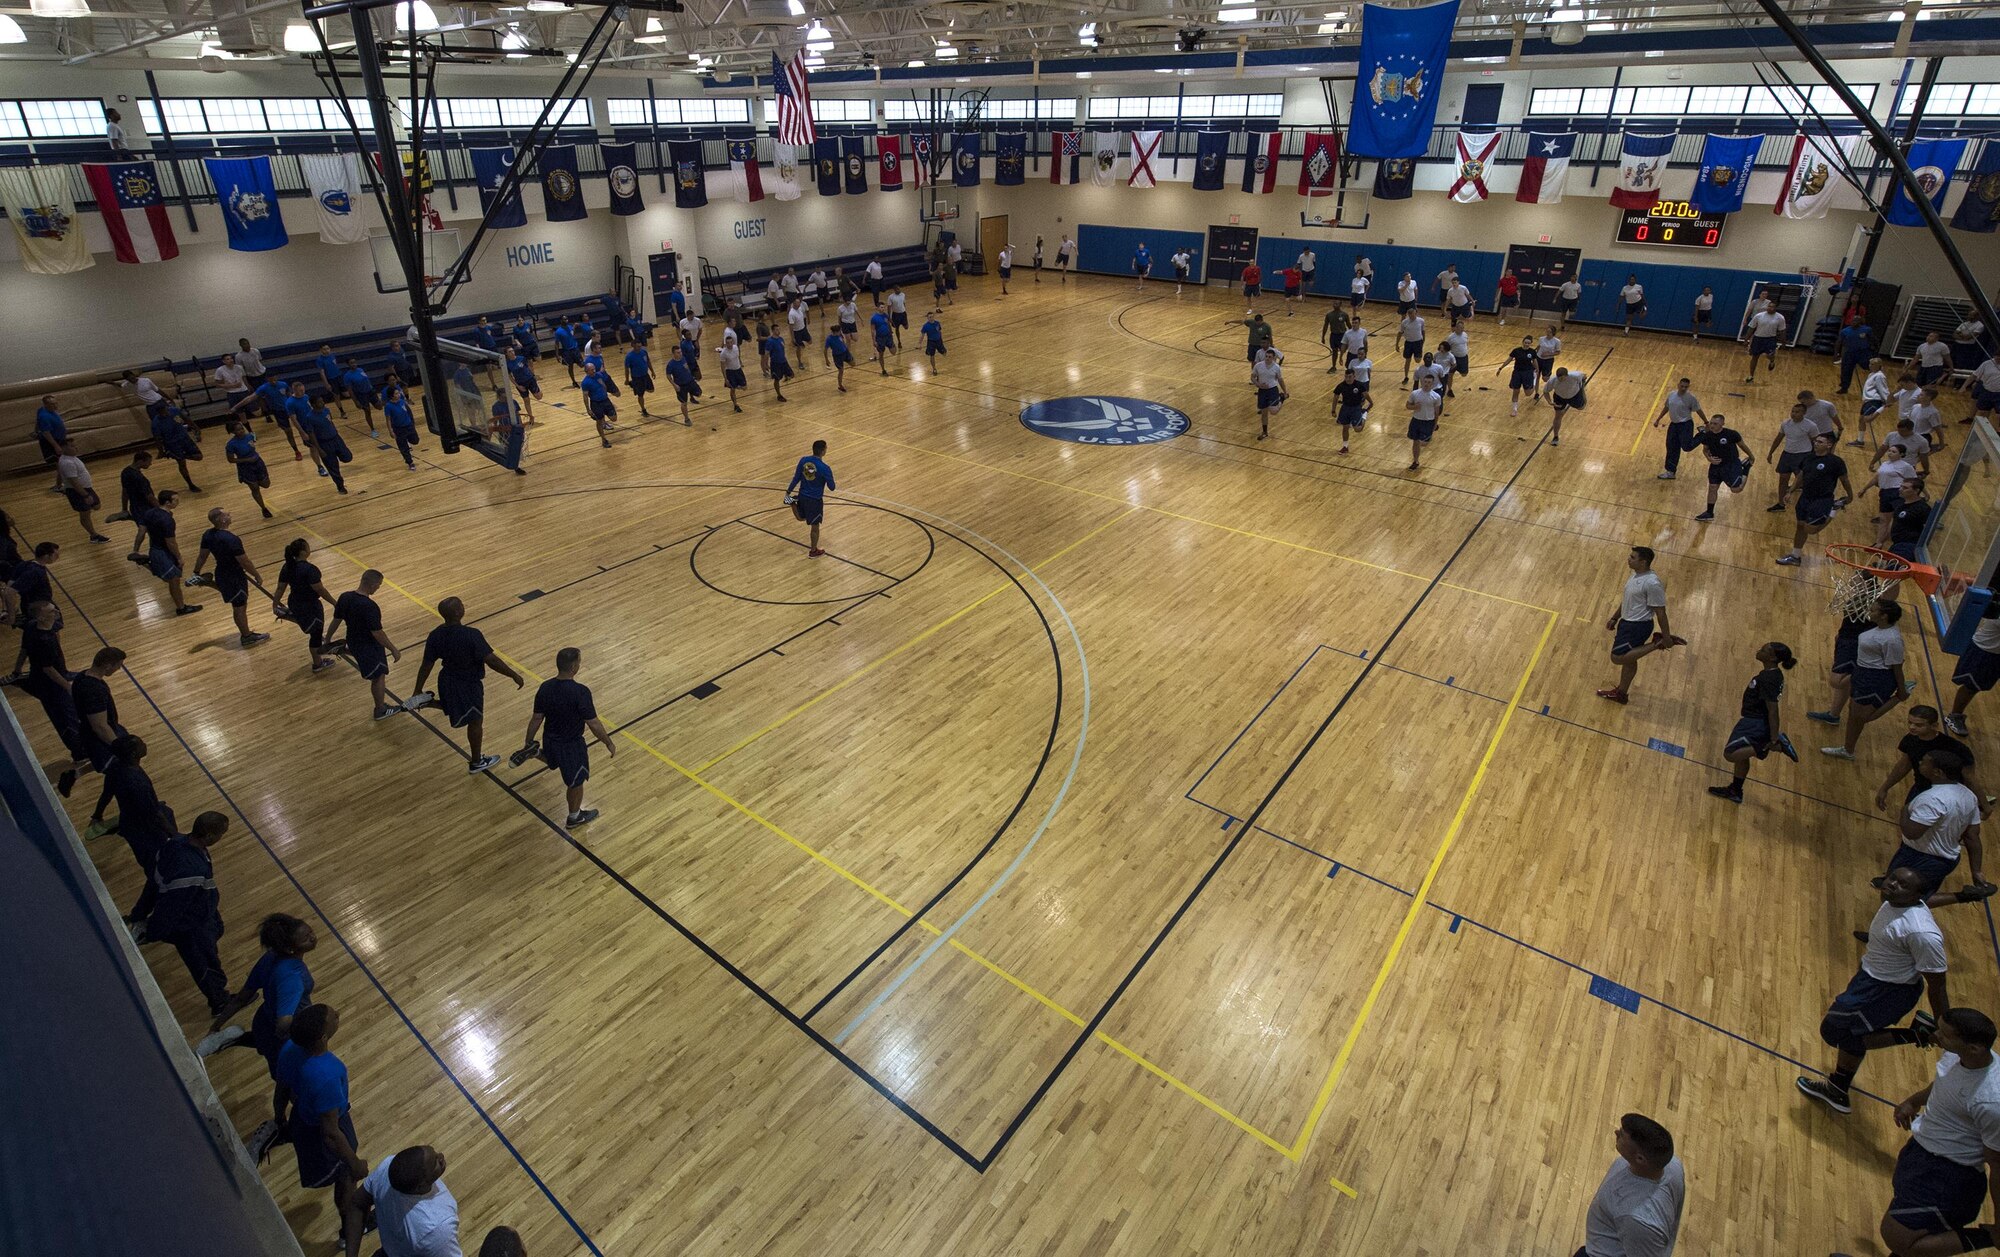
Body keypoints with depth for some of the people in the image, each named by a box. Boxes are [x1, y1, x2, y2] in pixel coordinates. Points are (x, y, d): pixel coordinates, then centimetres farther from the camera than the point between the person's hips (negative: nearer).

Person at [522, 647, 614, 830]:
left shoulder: (545, 688, -13)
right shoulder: (580, 692, -31)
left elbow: (537, 719, -3)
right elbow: (593, 724, -23)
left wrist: (528, 743, 13)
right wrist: (609, 743, -9)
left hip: (550, 740, 3)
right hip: (571, 745, -3)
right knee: (576, 782, 22)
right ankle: (574, 817, 40)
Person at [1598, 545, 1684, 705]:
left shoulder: (1652, 583, -24)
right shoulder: (1636, 575, 5)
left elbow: (1660, 612, -20)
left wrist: (1666, 637, -15)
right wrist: (1614, 618, 23)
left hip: (1638, 626, -9)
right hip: (1627, 622, 9)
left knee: (1617, 658, -13)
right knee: (1628, 659, 18)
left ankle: (1657, 642, -4)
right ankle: (1622, 693, 31)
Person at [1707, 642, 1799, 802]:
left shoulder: (1769, 679, -26)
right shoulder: (1772, 674, 4)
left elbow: (1773, 710, -26)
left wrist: (1774, 740, -24)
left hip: (1756, 724, -10)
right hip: (1754, 721, 10)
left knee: (1730, 753, -14)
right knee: (1740, 754, 21)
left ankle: (1778, 745, -10)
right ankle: (1735, 791, 33)